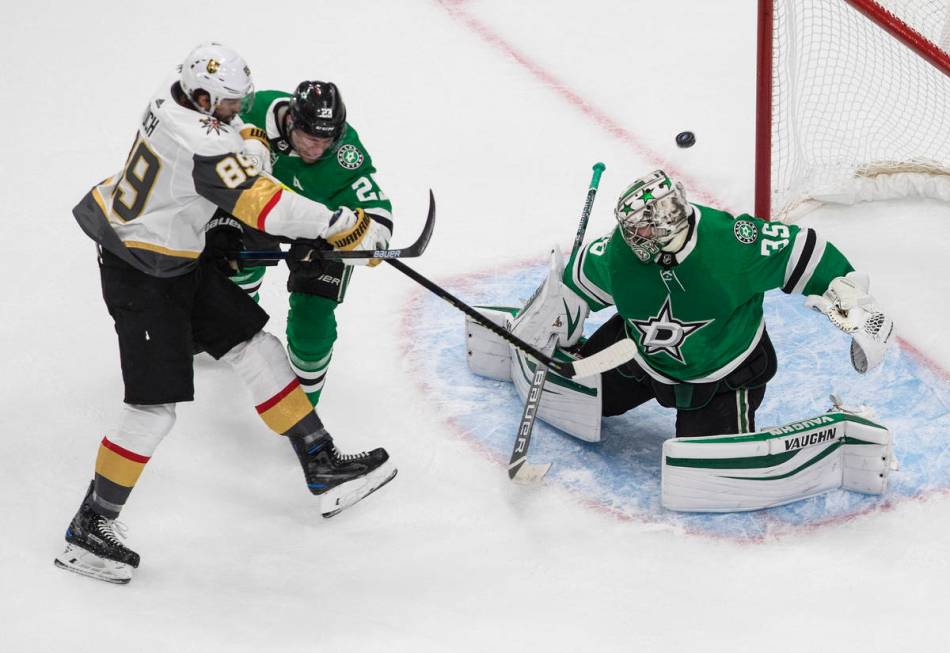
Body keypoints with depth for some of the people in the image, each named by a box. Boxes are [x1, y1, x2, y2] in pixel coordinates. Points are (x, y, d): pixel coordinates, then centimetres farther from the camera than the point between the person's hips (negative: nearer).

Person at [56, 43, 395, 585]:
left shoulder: (175, 95, -4)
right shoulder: (205, 144, -31)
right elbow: (268, 208, -30)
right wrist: (345, 226, -22)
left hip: (181, 260, 10)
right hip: (142, 279, -10)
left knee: (256, 348, 10)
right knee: (155, 409, -6)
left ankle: (323, 468, 16)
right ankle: (90, 530, 6)